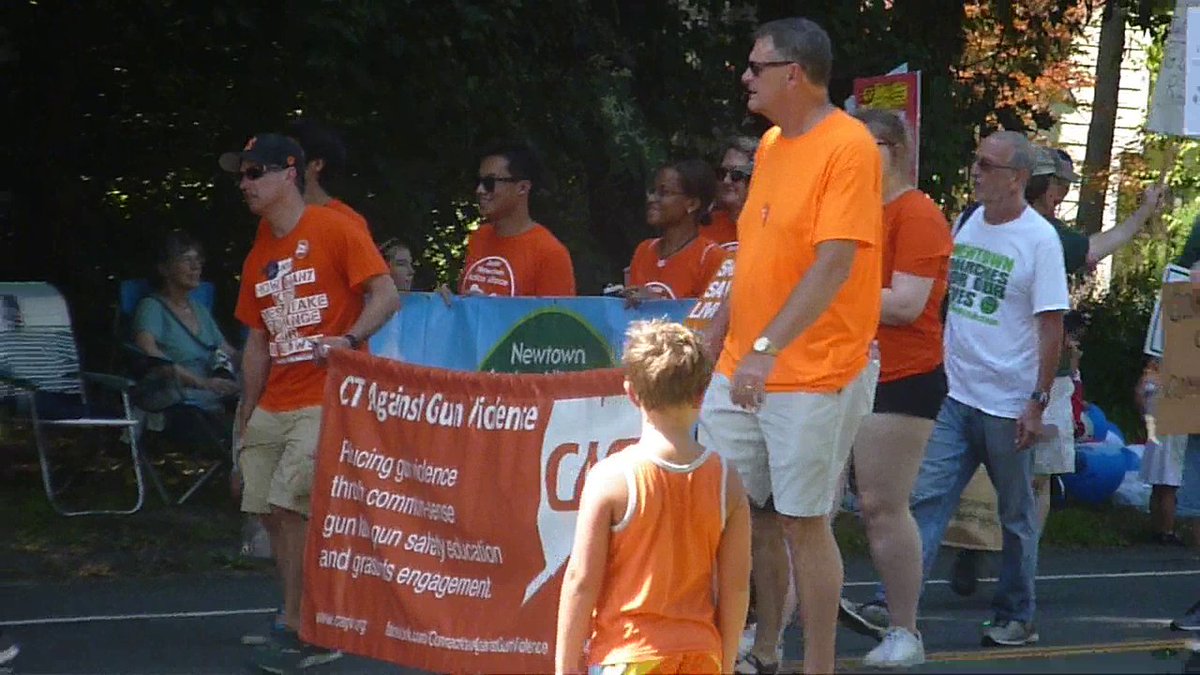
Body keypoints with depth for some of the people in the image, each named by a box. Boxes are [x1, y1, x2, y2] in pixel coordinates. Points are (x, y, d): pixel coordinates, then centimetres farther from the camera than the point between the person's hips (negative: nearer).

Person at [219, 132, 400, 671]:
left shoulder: (335, 229, -5)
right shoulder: (259, 256, 16)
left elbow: (386, 296, -11)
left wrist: (350, 339, -27)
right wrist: (247, 417, 15)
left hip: (327, 399, -8)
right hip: (273, 408, 8)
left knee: (288, 506, -15)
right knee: (271, 513, 4)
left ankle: (300, 631, -6)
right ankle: (308, 628, 15)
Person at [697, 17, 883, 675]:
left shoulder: (848, 146, -14)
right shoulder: (771, 145, 12)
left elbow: (835, 263, -22)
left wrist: (768, 349, -28)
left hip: (813, 376, -8)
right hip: (741, 371, 8)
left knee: (802, 523, -2)